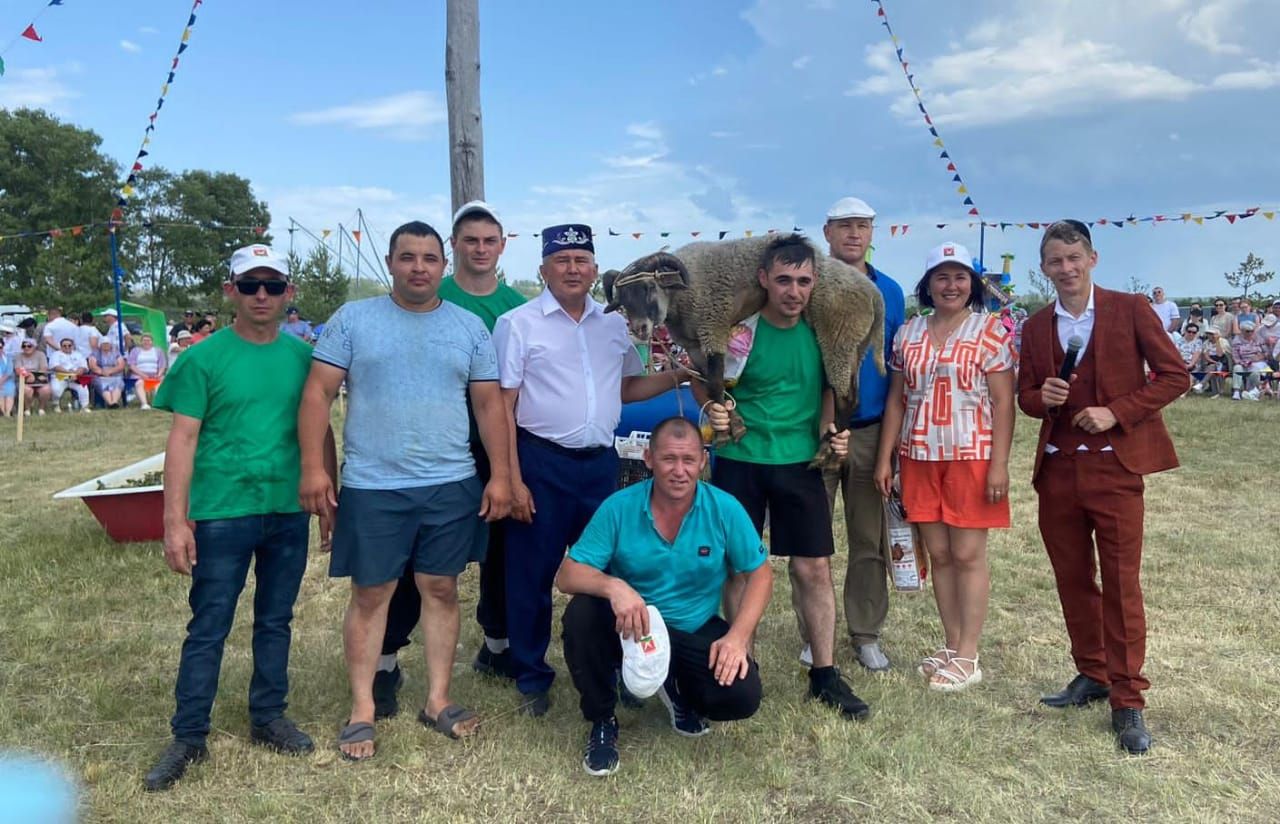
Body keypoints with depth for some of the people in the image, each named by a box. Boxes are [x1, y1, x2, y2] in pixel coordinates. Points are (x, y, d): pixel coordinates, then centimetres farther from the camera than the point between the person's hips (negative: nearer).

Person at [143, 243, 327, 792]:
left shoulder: (303, 356, 4)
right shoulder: (204, 359, -5)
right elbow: (183, 439, -6)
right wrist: (175, 520, -11)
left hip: (289, 513, 3)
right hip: (221, 514, -3)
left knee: (275, 621, 14)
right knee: (209, 628, 5)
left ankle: (268, 718, 30)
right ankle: (189, 737, 18)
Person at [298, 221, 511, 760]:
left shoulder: (469, 327, 8)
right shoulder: (353, 319, 2)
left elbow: (489, 404, 7)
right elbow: (318, 393, -2)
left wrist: (499, 475, 1)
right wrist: (313, 467, -10)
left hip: (452, 485, 2)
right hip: (371, 487, -2)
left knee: (441, 589, 9)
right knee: (370, 595, 5)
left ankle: (438, 700, 22)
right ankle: (362, 710, 18)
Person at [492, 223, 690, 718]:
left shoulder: (614, 325, 9)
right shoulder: (518, 324, -5)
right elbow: (503, 407, -7)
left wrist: (676, 377, 3)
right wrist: (512, 480, -12)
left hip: (601, 463, 5)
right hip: (541, 464, -4)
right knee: (532, 575, 5)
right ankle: (532, 679, 22)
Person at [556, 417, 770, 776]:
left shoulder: (725, 509, -12)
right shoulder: (618, 507, -15)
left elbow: (759, 573, -4)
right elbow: (567, 576, -16)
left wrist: (738, 636, -18)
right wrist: (612, 586, -38)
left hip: (696, 633, 1)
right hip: (630, 628, 0)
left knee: (743, 696, -23)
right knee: (582, 613, -31)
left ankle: (680, 691, 15)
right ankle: (602, 722, -5)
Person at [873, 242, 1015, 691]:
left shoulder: (990, 330, -3)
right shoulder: (908, 333, 8)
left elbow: (1003, 403, -7)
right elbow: (896, 399, 11)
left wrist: (999, 465, -12)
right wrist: (885, 457, 6)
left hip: (971, 458, -4)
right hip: (920, 459, 4)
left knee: (968, 554, 1)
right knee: (938, 554, 10)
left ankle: (967, 657, 11)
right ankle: (951, 645, 23)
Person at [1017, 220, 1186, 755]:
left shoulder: (1130, 310, -1)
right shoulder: (1036, 327, 10)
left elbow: (1174, 375, -2)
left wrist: (1116, 412, -14)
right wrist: (1042, 397, -9)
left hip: (1114, 467, -4)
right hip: (1057, 470, 4)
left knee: (1121, 585, -2)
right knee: (1073, 581, 12)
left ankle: (1127, 701, 7)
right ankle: (1092, 675, 28)